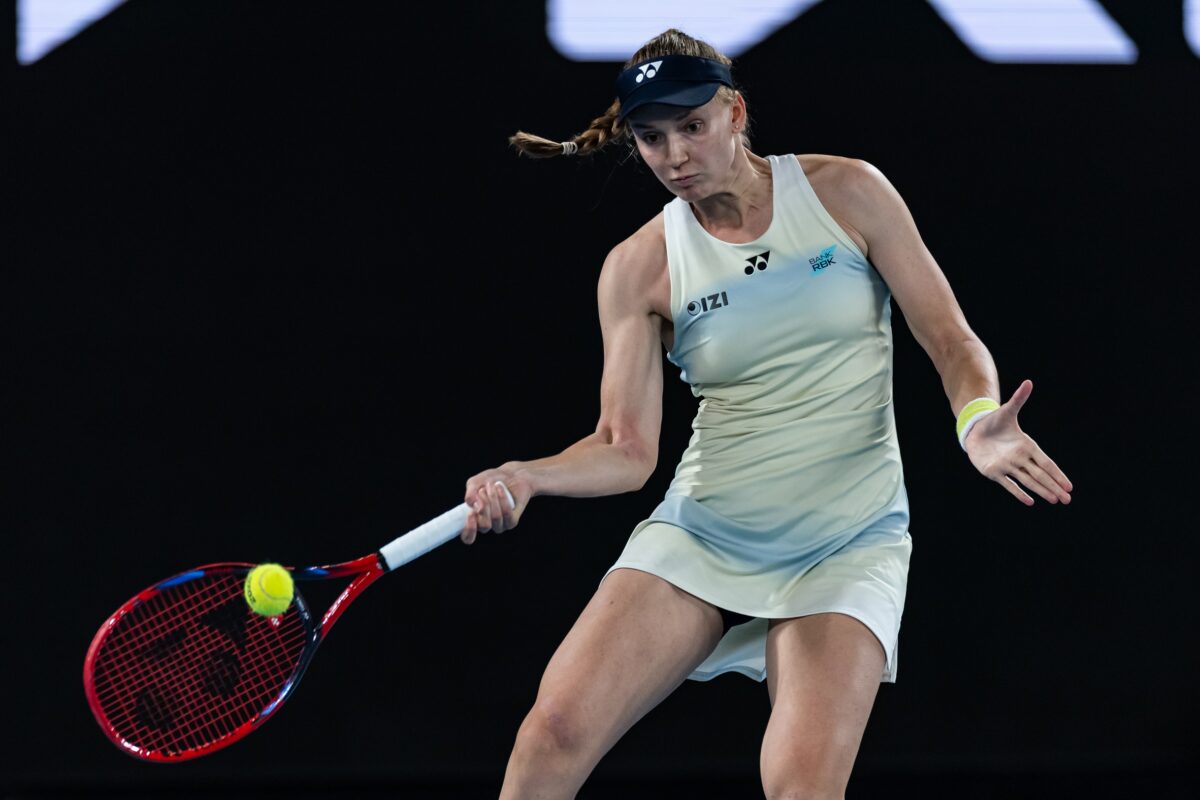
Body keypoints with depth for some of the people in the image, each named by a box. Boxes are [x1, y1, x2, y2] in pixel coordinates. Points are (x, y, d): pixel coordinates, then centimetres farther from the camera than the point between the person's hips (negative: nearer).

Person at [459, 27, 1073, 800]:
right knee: (557, 729, -16)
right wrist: (527, 476, -23)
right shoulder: (639, 269, 0)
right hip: (699, 535, 2)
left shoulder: (846, 192, -3)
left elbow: (950, 338, -1)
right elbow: (628, 448, -3)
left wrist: (977, 421, -22)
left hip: (848, 546, -2)